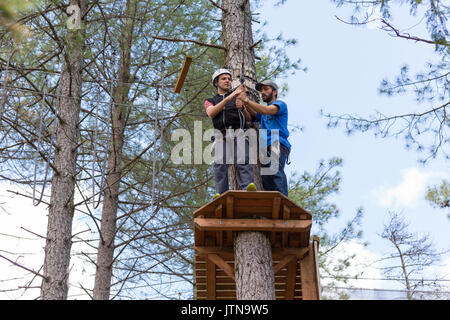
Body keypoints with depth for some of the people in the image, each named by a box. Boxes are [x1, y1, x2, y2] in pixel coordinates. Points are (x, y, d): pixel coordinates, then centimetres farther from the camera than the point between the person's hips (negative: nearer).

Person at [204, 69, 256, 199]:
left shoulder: (238, 97, 27)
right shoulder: (210, 101, 24)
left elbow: (249, 118, 18)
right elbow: (211, 113, -1)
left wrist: (242, 108, -5)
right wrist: (229, 97, -11)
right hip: (221, 136, 1)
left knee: (242, 161, -23)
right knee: (220, 164, -18)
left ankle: (249, 186, -42)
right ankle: (221, 194, -26)